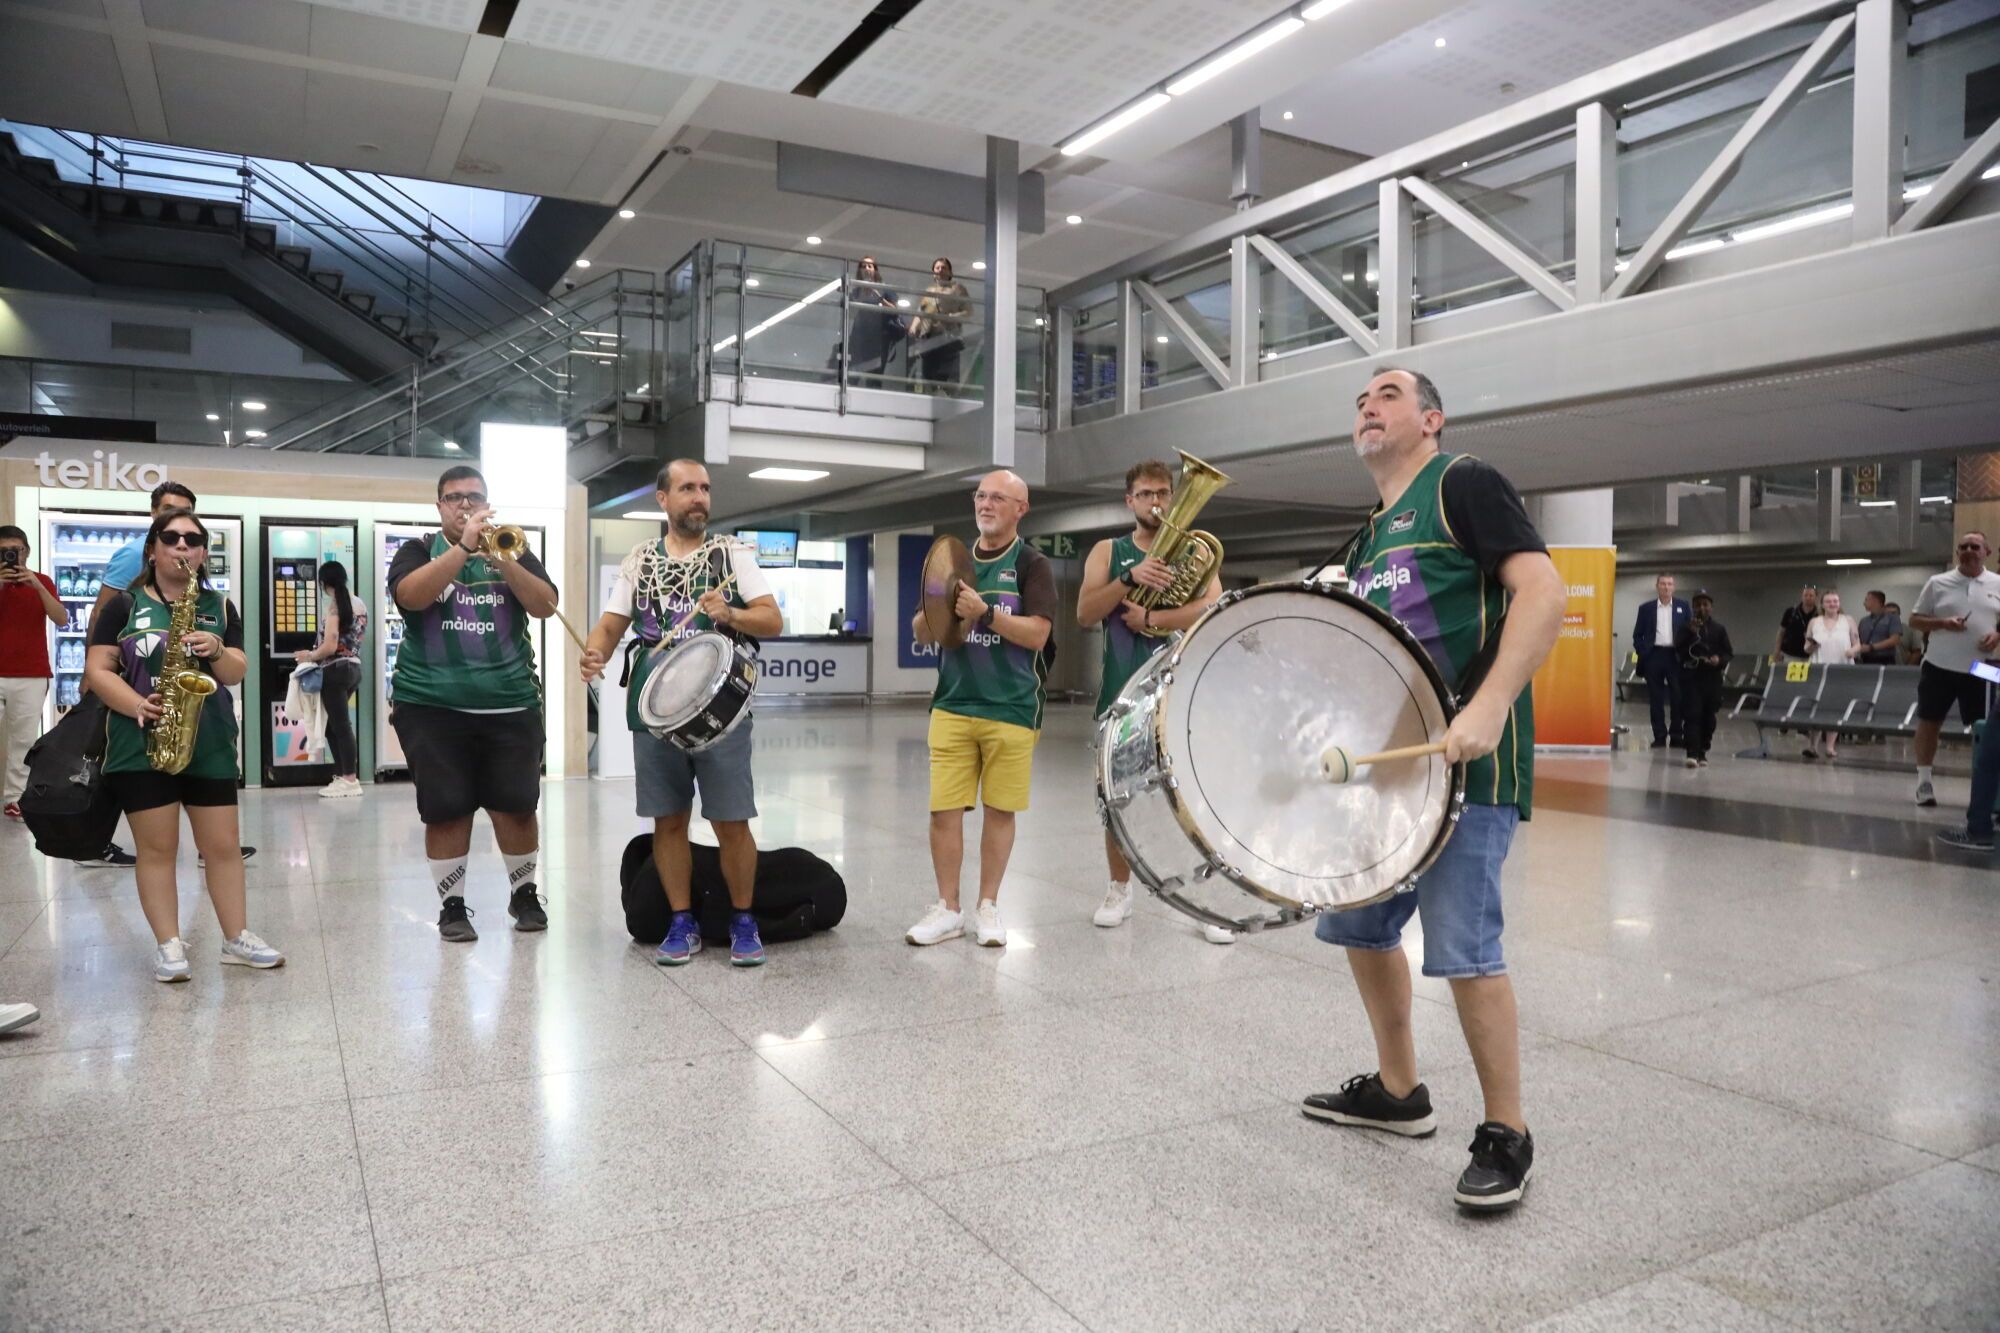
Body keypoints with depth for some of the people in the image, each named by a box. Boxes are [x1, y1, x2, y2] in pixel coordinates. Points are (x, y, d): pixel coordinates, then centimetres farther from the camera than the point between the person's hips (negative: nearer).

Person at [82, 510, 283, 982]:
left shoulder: (220, 607, 10)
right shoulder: (123, 606, 3)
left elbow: (238, 673, 6)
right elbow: (97, 669, -2)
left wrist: (216, 650, -16)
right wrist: (137, 705, -17)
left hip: (209, 744, 2)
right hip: (142, 744, -2)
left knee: (223, 844, 5)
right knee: (157, 847, 1)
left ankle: (236, 937, 15)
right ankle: (168, 945, 9)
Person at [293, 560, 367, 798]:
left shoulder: (333, 606, -13)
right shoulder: (360, 604, 11)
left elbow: (330, 647, -19)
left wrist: (309, 656, 0)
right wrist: (315, 654, 22)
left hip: (336, 671, -8)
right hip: (354, 668, 8)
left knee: (340, 725, -3)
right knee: (334, 723, 16)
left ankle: (350, 780, -1)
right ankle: (343, 775, 16)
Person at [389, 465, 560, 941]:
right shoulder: (418, 551, 6)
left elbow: (545, 606, -4)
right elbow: (411, 596, -16)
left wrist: (500, 558, -16)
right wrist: (463, 546, -22)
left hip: (510, 705, 1)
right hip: (433, 705, -1)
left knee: (516, 806, 2)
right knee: (446, 810, 1)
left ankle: (524, 893, 21)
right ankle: (452, 905, 14)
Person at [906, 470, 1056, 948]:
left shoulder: (1032, 564, -1)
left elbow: (1038, 634, -13)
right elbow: (921, 633, 11)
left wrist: (984, 612, -23)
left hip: (1011, 709, -3)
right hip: (952, 705, 3)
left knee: (1000, 809, 6)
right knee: (944, 809, 1)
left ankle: (988, 907, 19)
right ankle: (947, 908, 13)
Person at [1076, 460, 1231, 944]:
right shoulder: (1108, 552, 9)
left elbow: (1213, 608, -10)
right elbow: (1085, 614, -6)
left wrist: (1151, 619, -14)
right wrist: (1131, 578, -19)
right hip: (1123, 692, 2)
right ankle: (1119, 891, 25)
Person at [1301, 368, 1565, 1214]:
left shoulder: (1462, 484, -3)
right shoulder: (1367, 539, 21)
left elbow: (1542, 591, -17)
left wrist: (1488, 707, -28)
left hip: (1466, 759, -9)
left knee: (1461, 947, -10)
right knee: (1358, 925, 13)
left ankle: (1507, 1136, 8)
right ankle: (1398, 1093, 31)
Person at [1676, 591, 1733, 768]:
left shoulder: (1720, 629, 10)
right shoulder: (1685, 628, 4)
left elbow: (1728, 653, 9)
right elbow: (1679, 651, -6)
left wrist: (1719, 660, -12)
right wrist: (1691, 633, -15)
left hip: (1712, 677, 2)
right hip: (1691, 676, -2)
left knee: (1709, 717, 6)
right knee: (1693, 714, -11)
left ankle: (1702, 752, 17)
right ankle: (1692, 753, -16)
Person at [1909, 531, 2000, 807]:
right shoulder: (1937, 583, 2)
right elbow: (1914, 620, 3)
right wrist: (1943, 623, -14)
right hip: (1940, 666, -1)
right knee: (1929, 722, 2)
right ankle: (1924, 781, 10)